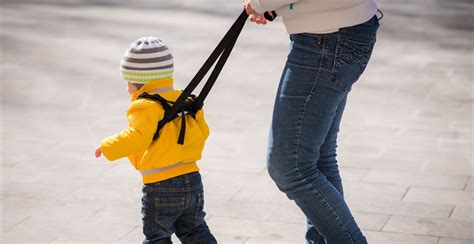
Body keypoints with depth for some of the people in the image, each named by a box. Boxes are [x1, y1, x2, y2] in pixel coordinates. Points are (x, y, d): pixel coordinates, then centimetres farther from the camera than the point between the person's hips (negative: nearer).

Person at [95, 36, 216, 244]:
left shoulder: (146, 108, -15)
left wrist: (108, 147, -17)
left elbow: (136, 138, -30)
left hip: (161, 188, -6)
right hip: (193, 181, 7)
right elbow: (202, 133, 15)